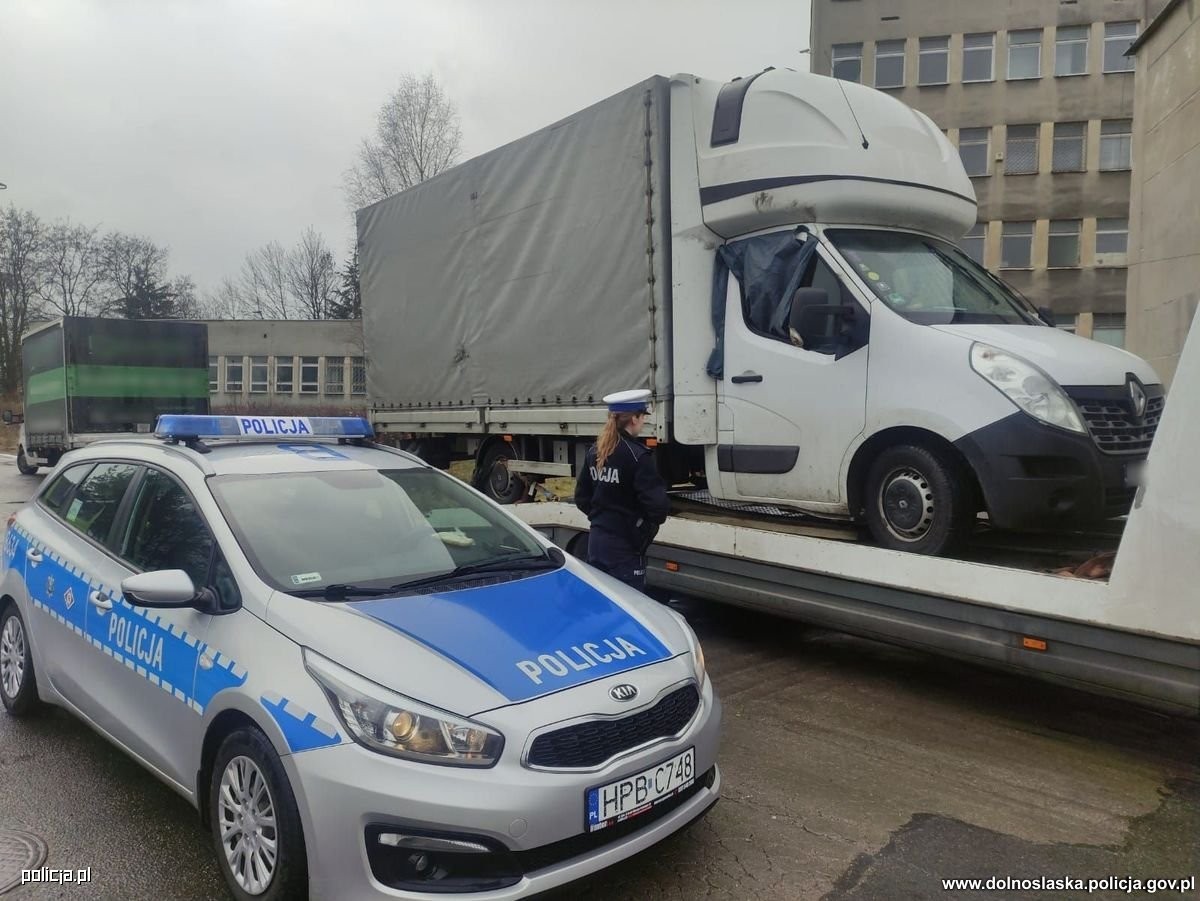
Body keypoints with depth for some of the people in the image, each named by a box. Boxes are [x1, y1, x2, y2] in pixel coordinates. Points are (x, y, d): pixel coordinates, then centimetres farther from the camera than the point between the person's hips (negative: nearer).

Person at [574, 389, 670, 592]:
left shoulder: (594, 452, 6)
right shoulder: (637, 455, -17)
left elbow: (582, 498, 12)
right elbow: (656, 504, -21)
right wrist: (654, 517, -1)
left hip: (597, 540, 8)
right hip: (625, 545, -8)